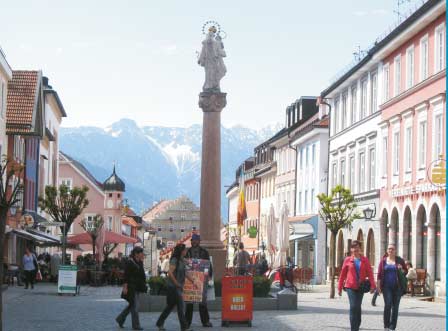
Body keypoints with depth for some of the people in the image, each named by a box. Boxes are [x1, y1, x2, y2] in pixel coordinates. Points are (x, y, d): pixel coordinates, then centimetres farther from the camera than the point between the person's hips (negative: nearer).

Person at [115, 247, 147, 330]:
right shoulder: (129, 262, -13)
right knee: (134, 306, -3)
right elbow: (126, 276, -15)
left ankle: (120, 319, 26)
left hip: (138, 288, 8)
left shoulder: (140, 262, 11)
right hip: (131, 287, -8)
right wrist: (125, 287, -20)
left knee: (132, 305, 13)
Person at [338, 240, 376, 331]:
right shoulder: (347, 260, 3)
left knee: (358, 307, 9)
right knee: (353, 307, -11)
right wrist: (339, 288, 7)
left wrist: (372, 285, -12)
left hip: (361, 287, 2)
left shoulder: (365, 260, 4)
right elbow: (342, 274, 6)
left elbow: (370, 273, -1)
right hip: (350, 287, -2)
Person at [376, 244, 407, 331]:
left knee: (395, 307, 3)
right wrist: (378, 286, -2)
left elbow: (406, 271, 11)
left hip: (397, 287, 1)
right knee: (388, 305, -13)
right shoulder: (383, 261, 6)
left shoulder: (399, 260, 6)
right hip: (387, 287, -1)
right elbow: (379, 274, 5)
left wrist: (401, 270, -11)